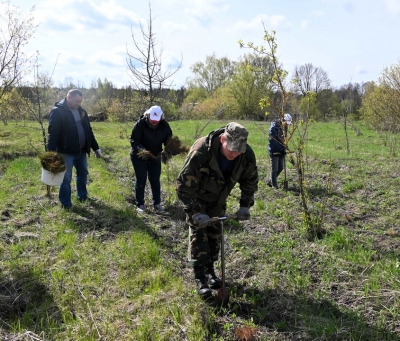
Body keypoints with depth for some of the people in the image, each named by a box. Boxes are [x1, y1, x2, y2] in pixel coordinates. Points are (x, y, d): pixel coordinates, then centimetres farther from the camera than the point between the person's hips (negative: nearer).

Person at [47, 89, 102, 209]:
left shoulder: (81, 111, 9)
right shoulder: (57, 111, -13)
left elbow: (88, 131, 15)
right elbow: (53, 133, -18)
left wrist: (96, 148, 15)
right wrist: (51, 153, -24)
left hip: (81, 151, 7)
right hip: (66, 152, -7)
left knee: (83, 173, 20)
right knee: (66, 178, 3)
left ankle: (82, 196, 39)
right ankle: (66, 203, 17)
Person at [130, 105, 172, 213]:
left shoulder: (164, 125, -12)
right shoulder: (140, 123, -23)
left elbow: (169, 140, 0)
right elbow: (134, 141, -22)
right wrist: (141, 150, -39)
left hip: (155, 156, 3)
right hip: (139, 156, -3)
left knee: (155, 180, 8)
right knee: (141, 180, 0)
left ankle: (157, 203, 19)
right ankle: (140, 204, 10)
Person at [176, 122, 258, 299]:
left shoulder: (247, 154, -25)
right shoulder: (200, 152, -40)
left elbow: (250, 180, -5)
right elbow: (183, 184, -33)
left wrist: (245, 205, -13)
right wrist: (195, 212, -36)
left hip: (218, 198, 4)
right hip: (196, 197, -4)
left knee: (215, 232, 9)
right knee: (198, 233, -9)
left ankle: (210, 270, 26)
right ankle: (200, 277, 0)